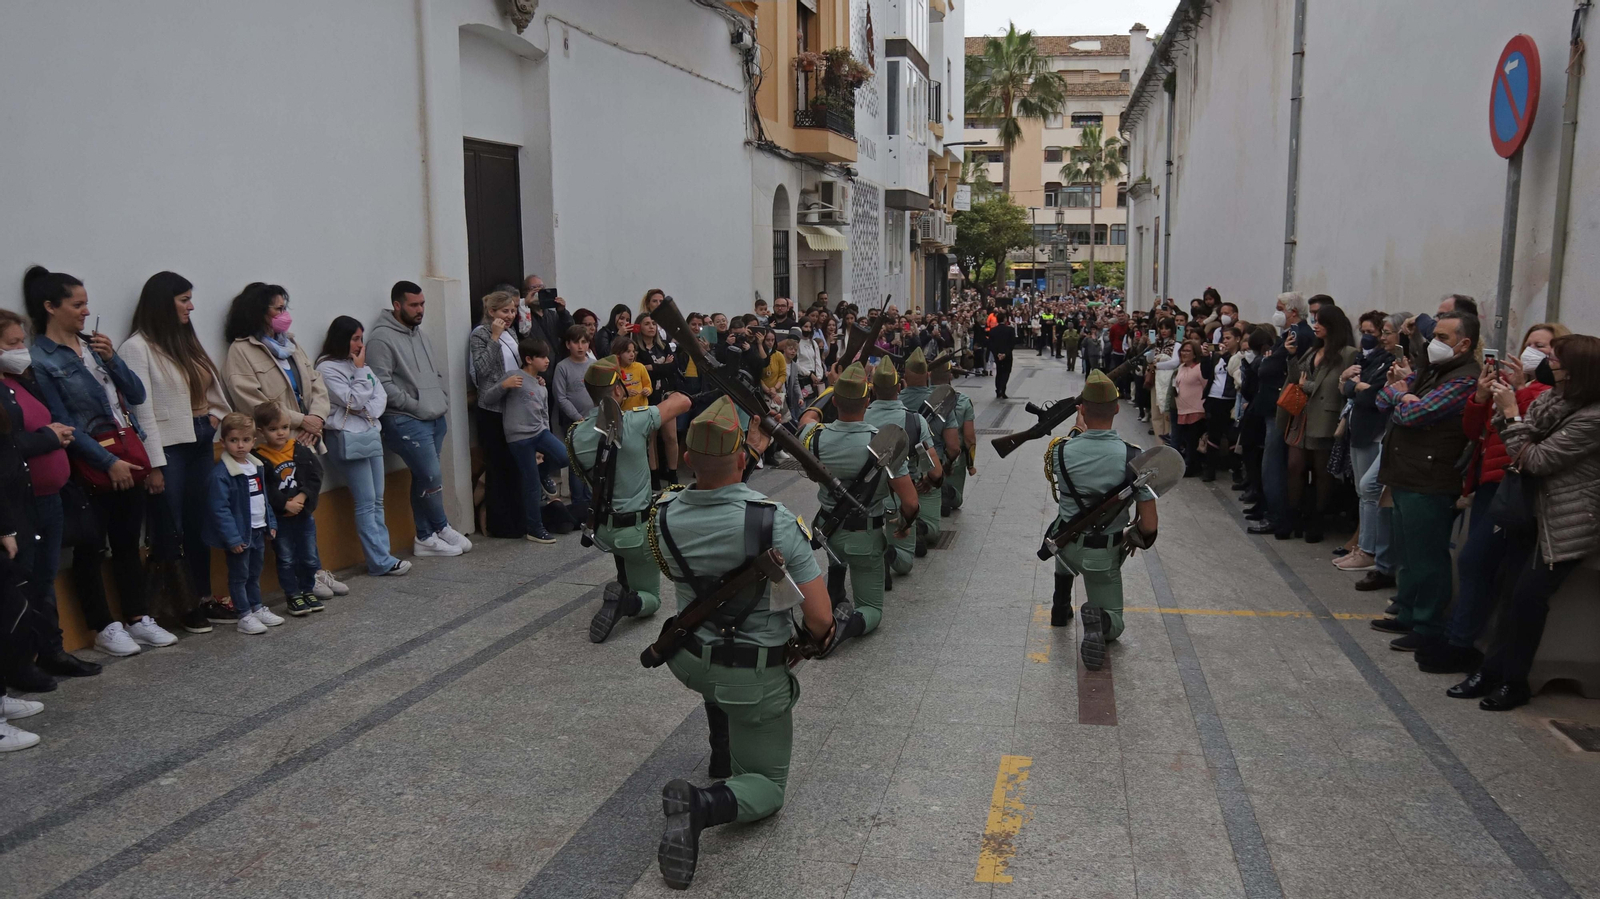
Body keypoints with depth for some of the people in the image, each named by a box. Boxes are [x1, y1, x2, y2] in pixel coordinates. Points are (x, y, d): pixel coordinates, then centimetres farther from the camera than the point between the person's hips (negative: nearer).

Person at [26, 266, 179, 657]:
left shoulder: (93, 344, 10)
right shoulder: (40, 360, -8)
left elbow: (137, 395, 8)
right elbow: (63, 424, -12)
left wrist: (111, 359, -7)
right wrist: (108, 462, -15)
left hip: (129, 456, 6)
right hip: (90, 464, -6)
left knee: (128, 541, 12)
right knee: (91, 547, 5)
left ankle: (139, 618, 20)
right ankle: (104, 628, 14)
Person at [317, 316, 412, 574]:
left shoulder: (359, 364, 14)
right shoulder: (327, 368, -8)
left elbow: (381, 395, 9)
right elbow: (354, 402, -11)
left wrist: (367, 409, -9)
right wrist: (360, 371, -5)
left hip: (371, 434, 8)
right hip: (349, 439, -8)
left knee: (377, 501, 8)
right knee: (366, 503, -6)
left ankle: (381, 556, 12)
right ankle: (380, 561, -4)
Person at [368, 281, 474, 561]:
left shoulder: (419, 333, 18)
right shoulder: (381, 338, -11)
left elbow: (436, 372, 25)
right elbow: (382, 385, -18)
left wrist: (443, 399, 10)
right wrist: (415, 405, -16)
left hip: (435, 419, 8)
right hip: (406, 422, -8)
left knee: (423, 478, 11)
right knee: (432, 476, -9)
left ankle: (425, 538, 17)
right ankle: (442, 528, 10)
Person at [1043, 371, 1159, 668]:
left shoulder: (1060, 450, -17)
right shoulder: (1133, 457, -20)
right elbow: (1149, 526, -17)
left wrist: (1077, 430, 16)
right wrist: (1134, 537, 7)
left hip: (1066, 546, 2)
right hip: (1105, 556, -2)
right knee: (1113, 626, 16)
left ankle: (1060, 607, 42)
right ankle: (1099, 621, -18)